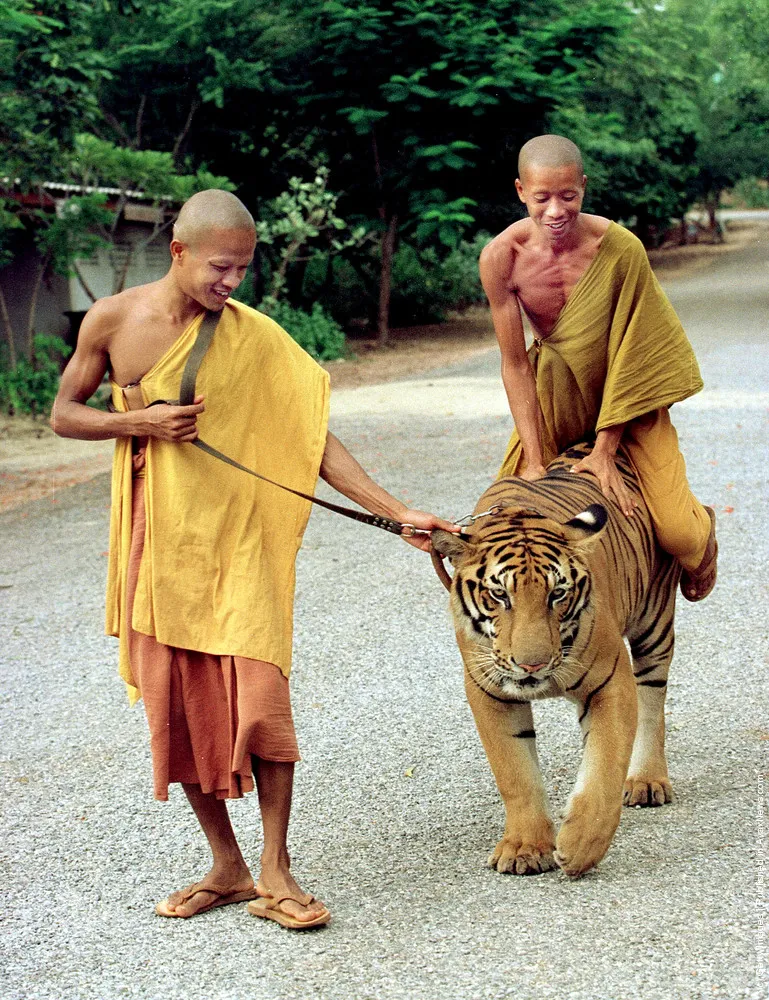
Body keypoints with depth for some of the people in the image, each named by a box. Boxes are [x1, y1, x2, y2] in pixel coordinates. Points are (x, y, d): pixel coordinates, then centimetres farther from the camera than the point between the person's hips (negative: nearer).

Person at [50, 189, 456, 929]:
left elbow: (313, 441, -6)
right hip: (156, 537, 2)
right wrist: (140, 421, -12)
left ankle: (275, 872, 2)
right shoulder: (113, 320, -3)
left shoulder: (254, 337, -7)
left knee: (258, 693, -11)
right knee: (176, 706, 5)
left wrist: (400, 514, -13)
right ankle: (225, 867, 19)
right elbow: (63, 415, 7)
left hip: (237, 536, -2)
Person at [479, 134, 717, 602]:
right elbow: (515, 363, -14)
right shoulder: (502, 257, -21)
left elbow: (626, 354, -18)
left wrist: (605, 450, -17)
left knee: (677, 532, -14)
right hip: (555, 394, 2)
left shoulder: (621, 248, -26)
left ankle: (703, 531, 26)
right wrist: (534, 459, -17)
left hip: (628, 398, -2)